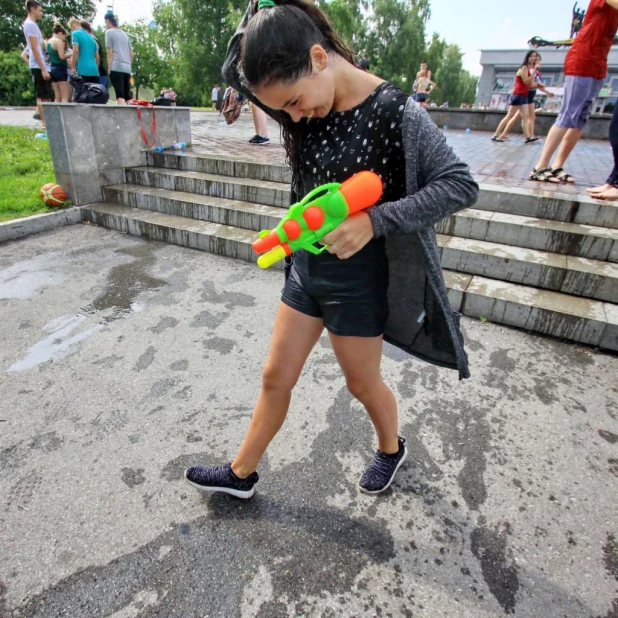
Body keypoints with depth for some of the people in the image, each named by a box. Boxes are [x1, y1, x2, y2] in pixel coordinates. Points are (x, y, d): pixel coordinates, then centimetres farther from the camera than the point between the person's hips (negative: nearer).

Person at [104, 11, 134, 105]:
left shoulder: (109, 32, 3)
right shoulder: (124, 34, 19)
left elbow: (110, 52, -3)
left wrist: (109, 68, 1)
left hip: (116, 67, -6)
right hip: (127, 69, 6)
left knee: (120, 95, -13)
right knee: (127, 95, 7)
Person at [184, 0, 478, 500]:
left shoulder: (393, 111, -19)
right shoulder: (302, 98, -1)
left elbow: (461, 185, -20)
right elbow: (233, 70, 8)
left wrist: (374, 220, -29)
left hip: (358, 276, -6)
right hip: (307, 265, 6)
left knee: (362, 384, 15)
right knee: (276, 376, 16)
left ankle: (391, 448, 49)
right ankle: (241, 474, 38)